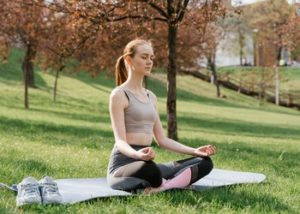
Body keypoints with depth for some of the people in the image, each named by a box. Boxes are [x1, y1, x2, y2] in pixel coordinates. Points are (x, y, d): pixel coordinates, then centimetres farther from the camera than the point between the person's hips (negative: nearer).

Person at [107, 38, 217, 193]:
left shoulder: (151, 96, 18)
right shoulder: (119, 95, -6)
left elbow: (161, 139, 17)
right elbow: (120, 141, -16)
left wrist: (194, 151, 5)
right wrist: (138, 155, -38)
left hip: (145, 163, 8)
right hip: (123, 164, -8)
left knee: (204, 162, -6)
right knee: (148, 168, -44)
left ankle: (163, 187, -27)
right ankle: (168, 185, -13)